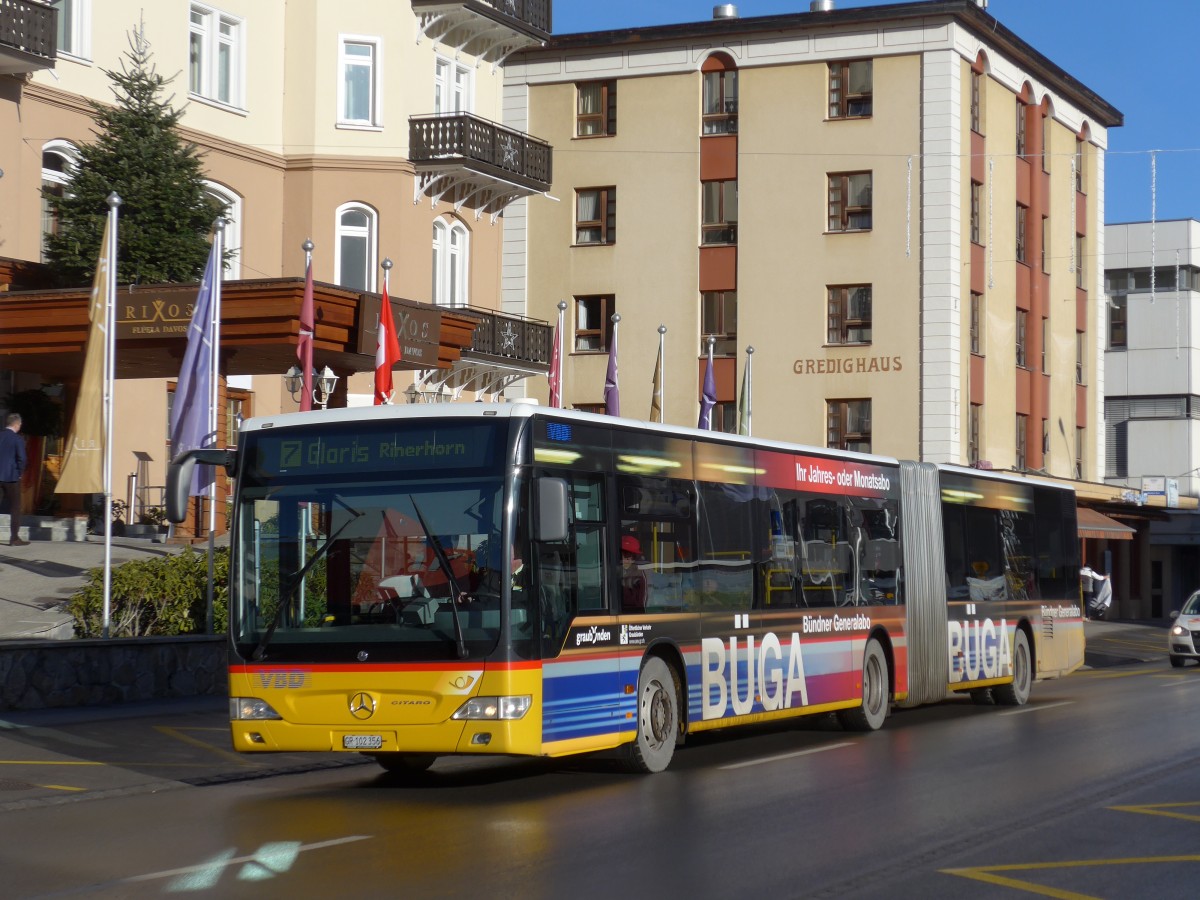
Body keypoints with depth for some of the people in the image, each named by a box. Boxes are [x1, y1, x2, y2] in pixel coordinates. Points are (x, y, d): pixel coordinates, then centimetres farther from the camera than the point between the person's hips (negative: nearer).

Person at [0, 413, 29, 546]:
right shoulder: (18, 439, -11)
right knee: (15, 508, 6)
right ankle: (14, 538, 5)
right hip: (11, 476, -4)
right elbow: (21, 459, -16)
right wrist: (19, 472, 1)